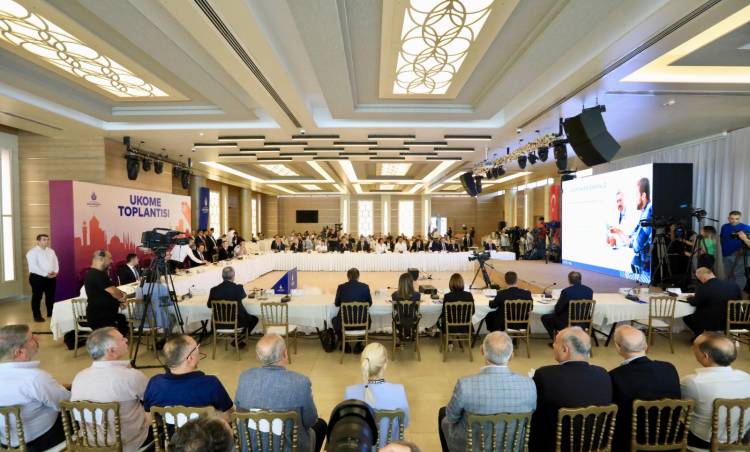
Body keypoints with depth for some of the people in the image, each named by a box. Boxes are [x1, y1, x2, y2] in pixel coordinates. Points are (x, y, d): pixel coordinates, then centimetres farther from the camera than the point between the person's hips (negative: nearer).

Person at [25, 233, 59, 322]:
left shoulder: (51, 251, 11)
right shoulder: (32, 252, -9)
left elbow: (56, 263, 10)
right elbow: (33, 266, -17)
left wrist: (55, 272, -8)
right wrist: (46, 274, -20)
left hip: (51, 277, 6)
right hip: (37, 277, -6)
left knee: (50, 296, 12)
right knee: (37, 297, 1)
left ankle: (50, 313, 23)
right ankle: (37, 316, 8)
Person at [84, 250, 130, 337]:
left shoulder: (97, 274, 14)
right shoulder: (96, 275, -20)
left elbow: (112, 291, 19)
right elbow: (113, 291, -22)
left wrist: (122, 296, -1)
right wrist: (123, 298, -1)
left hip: (106, 314, 10)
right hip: (99, 318, -10)